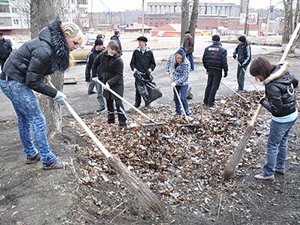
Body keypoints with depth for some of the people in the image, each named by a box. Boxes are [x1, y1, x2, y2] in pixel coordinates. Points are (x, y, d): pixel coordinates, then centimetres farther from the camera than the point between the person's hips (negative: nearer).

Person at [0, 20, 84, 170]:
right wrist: (55, 94, -17)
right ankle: (48, 160, 3)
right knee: (37, 120, -5)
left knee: (24, 119, 17)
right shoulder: (44, 51, -28)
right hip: (15, 82, -10)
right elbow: (32, 82, -22)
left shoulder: (53, 45, 1)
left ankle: (31, 154, 31)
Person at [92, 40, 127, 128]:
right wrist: (94, 75, 13)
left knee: (118, 102, -9)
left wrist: (109, 83, -29)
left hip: (117, 84, -6)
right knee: (109, 102, 16)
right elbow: (95, 64, 15)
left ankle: (123, 123, -1)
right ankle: (110, 120, 31)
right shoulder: (102, 55, -4)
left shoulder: (118, 60, -21)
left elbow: (119, 75, -21)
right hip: (106, 82, 6)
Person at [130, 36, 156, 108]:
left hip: (147, 74, 0)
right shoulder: (136, 52, 3)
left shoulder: (149, 52, 2)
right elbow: (132, 62, 8)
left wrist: (150, 69, -9)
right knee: (138, 89, 5)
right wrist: (134, 69, -9)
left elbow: (153, 63, 9)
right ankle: (137, 103, 17)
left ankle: (147, 102, 21)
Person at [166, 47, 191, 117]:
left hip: (183, 83, -6)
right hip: (175, 82, 6)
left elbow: (185, 76, -25)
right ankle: (178, 112, 29)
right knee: (176, 98, 13)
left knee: (183, 98, -9)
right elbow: (168, 61, 13)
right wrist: (167, 70, 6)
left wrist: (176, 82, -27)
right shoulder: (172, 57, -13)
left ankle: (187, 113, 5)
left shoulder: (186, 63, -29)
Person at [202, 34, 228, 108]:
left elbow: (204, 59, 7)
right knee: (214, 86, 2)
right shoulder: (222, 50, -9)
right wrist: (226, 71, -2)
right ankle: (210, 103, 4)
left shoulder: (207, 48, 2)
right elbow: (224, 62, -12)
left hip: (210, 69, 4)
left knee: (209, 85, 15)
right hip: (218, 70, -4)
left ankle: (206, 101, 21)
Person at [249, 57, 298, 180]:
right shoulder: (283, 71, -6)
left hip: (282, 119, -9)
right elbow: (295, 82, 13)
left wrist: (263, 101, -13)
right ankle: (280, 167, 41)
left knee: (272, 145, 7)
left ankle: (268, 173, 21)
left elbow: (276, 109, -27)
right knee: (283, 141, 24)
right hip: (293, 114, 9)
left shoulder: (272, 86, -31)